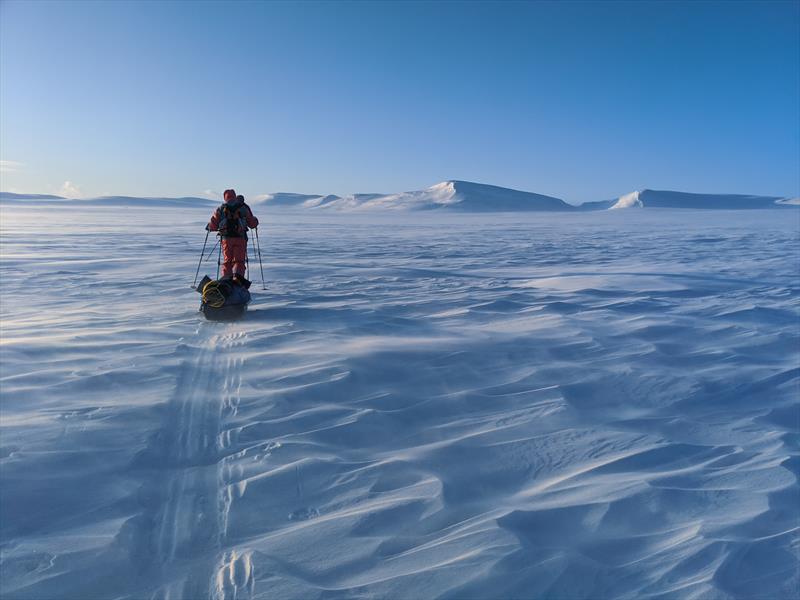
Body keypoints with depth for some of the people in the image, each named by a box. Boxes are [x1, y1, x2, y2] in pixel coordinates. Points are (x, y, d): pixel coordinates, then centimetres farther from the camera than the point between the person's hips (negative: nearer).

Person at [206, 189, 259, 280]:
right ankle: (238, 274, -22)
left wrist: (209, 227, 31)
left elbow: (213, 226, 8)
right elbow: (252, 224, 11)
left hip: (226, 238, 1)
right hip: (240, 238, -1)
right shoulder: (244, 208, 7)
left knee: (227, 260, 13)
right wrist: (255, 220, 33)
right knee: (239, 260, 3)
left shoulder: (221, 209, 9)